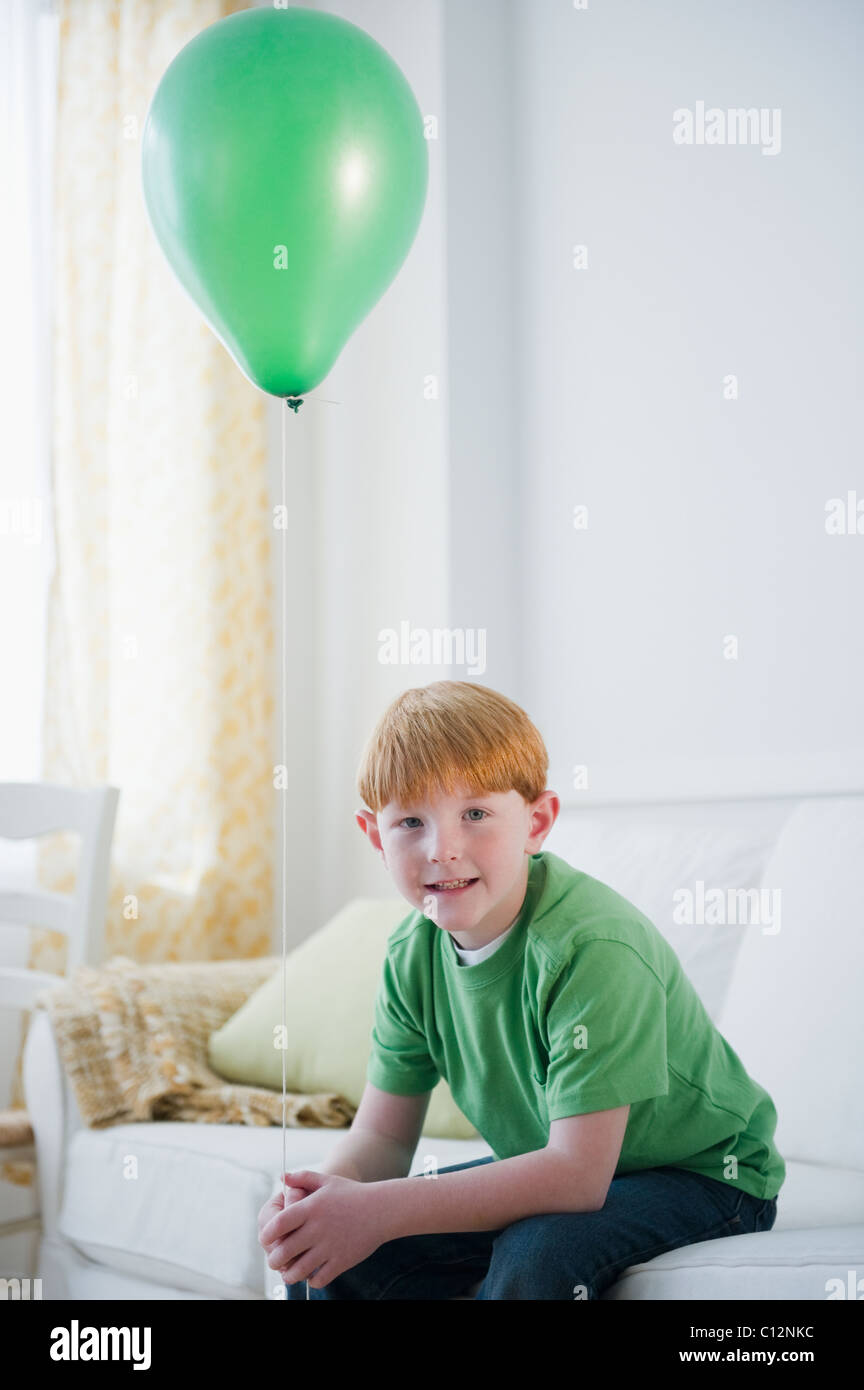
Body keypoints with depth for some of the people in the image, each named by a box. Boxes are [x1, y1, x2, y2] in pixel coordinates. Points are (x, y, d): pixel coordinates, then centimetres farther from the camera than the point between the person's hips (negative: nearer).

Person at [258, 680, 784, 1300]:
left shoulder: (592, 946, -30)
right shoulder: (413, 954, -8)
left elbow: (579, 1173, -34)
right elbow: (383, 1137, -3)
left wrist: (381, 1210, -39)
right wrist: (322, 1194, -26)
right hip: (550, 1171, 6)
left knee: (536, 1254, -33)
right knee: (325, 1253, -8)